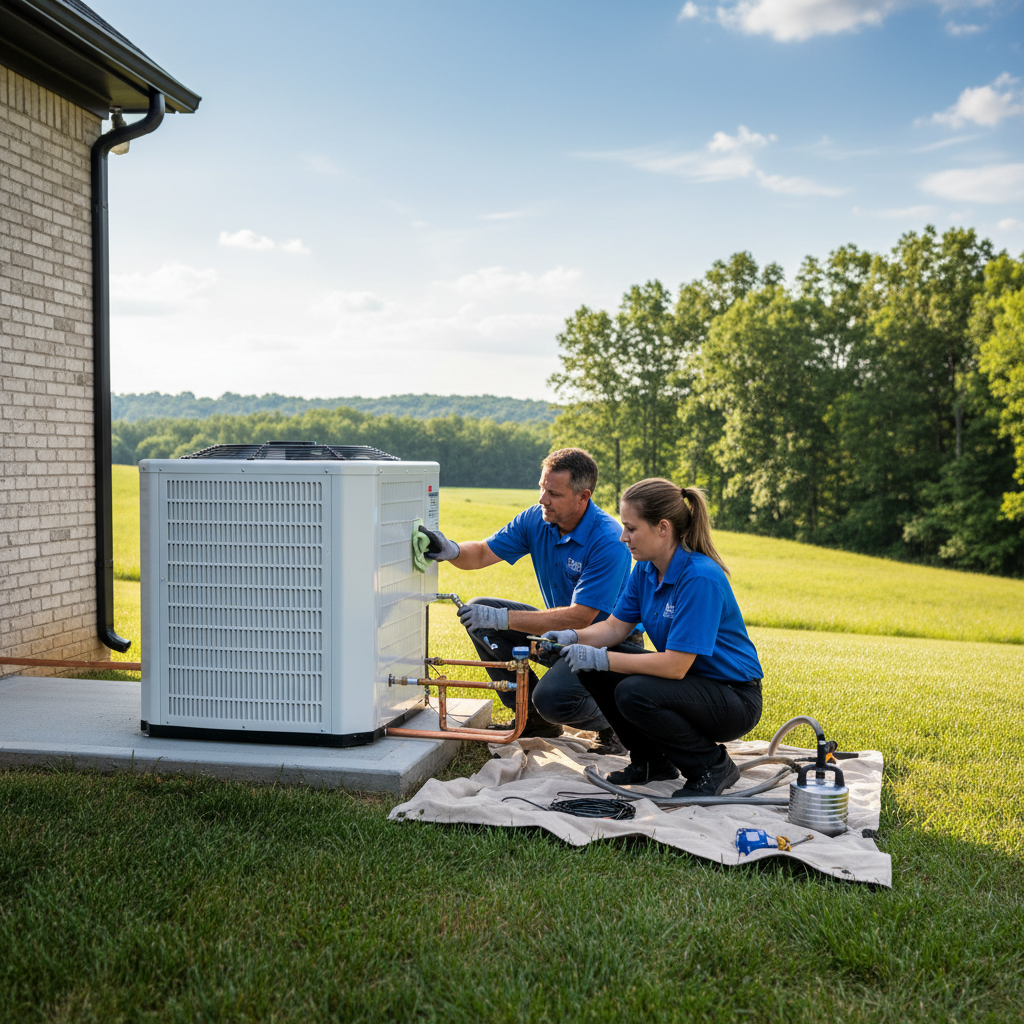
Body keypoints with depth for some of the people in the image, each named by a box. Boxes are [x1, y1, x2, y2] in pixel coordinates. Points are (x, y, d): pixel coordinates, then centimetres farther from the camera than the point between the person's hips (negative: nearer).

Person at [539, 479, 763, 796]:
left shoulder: (700, 578, -28)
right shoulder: (646, 568, -1)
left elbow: (674, 665, -30)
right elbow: (616, 626, 6)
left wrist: (601, 658, -27)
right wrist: (573, 636, -14)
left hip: (735, 699, -8)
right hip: (690, 682, 8)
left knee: (634, 693, -31)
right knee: (590, 669, -4)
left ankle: (714, 766, -7)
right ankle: (653, 760, 13)